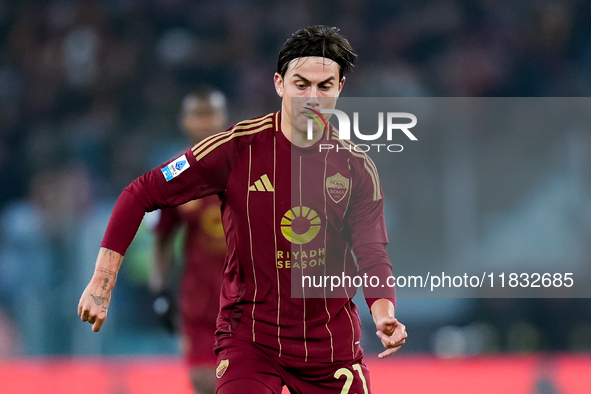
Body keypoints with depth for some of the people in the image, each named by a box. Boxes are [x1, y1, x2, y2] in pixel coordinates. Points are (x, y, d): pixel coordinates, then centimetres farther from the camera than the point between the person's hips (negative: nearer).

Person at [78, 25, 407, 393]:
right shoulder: (238, 148, -12)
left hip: (333, 340, 3)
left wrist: (384, 314, -26)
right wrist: (102, 283, -13)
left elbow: (372, 255, -4)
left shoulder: (357, 167, -3)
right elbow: (140, 194, -8)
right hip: (249, 334, -3)